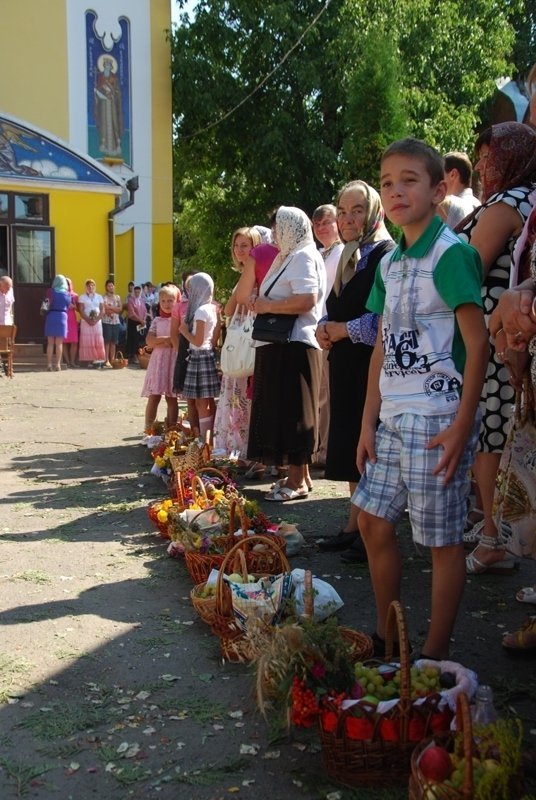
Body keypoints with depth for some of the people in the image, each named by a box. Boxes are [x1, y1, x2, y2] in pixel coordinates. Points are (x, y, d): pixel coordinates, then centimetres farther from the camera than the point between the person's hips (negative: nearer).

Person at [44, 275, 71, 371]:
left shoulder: (51, 292, 2)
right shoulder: (67, 294, 6)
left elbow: (49, 304, 3)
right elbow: (68, 306, 7)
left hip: (51, 316, 0)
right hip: (62, 316, 0)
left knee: (50, 343, 5)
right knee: (59, 343, 3)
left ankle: (49, 364, 1)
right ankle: (58, 364, -1)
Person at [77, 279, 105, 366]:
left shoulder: (99, 297, 12)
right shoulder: (82, 297, 7)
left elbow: (102, 310, 4)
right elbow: (81, 311, -2)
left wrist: (96, 320, -10)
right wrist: (88, 320, -14)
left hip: (97, 322, 2)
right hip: (85, 322, -2)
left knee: (98, 341, -4)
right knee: (87, 341, -7)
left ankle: (98, 359, -4)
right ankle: (89, 360, -9)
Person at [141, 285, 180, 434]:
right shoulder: (157, 320, 10)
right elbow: (149, 341, 0)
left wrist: (160, 342, -11)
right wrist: (168, 339, -11)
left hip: (174, 360, -2)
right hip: (158, 360, 2)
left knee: (171, 397, 3)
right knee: (154, 397, -1)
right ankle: (148, 430, 2)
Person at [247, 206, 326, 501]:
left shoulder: (303, 256, -8)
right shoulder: (288, 257, 22)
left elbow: (307, 300, -22)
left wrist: (267, 305, -13)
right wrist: (261, 303, 7)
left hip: (293, 346, -10)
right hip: (279, 345, 10)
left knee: (292, 413, -6)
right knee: (283, 412, 12)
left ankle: (298, 482, 0)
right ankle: (298, 474, 20)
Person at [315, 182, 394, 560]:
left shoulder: (386, 255, -11)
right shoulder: (348, 258, 18)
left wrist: (345, 329, -15)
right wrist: (324, 328, 3)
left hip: (372, 366, -9)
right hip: (345, 366, 9)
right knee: (350, 446, 13)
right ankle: (354, 527, 22)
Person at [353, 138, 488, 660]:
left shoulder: (451, 254, -10)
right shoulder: (389, 263, 13)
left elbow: (477, 343, -14)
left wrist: (461, 427, -17)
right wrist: (368, 422, 9)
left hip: (437, 420, -8)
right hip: (392, 418, 8)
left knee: (441, 538, 2)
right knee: (373, 521, 12)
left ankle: (434, 657, 16)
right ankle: (386, 637, 29)